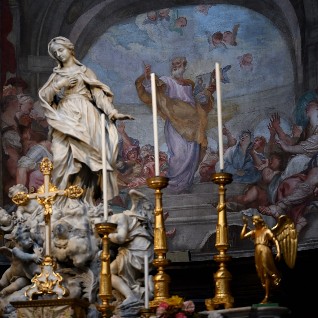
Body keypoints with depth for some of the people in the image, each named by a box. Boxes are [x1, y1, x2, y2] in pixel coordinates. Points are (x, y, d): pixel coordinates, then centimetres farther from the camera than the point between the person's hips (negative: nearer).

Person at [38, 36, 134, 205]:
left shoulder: (84, 71, 13)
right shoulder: (56, 75, 20)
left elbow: (99, 93, 2)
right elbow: (43, 96, 8)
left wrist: (113, 112, -10)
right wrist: (58, 85, -6)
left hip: (84, 117, -2)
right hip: (65, 119, 2)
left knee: (86, 157, -11)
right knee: (63, 157, -12)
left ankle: (87, 200, -10)